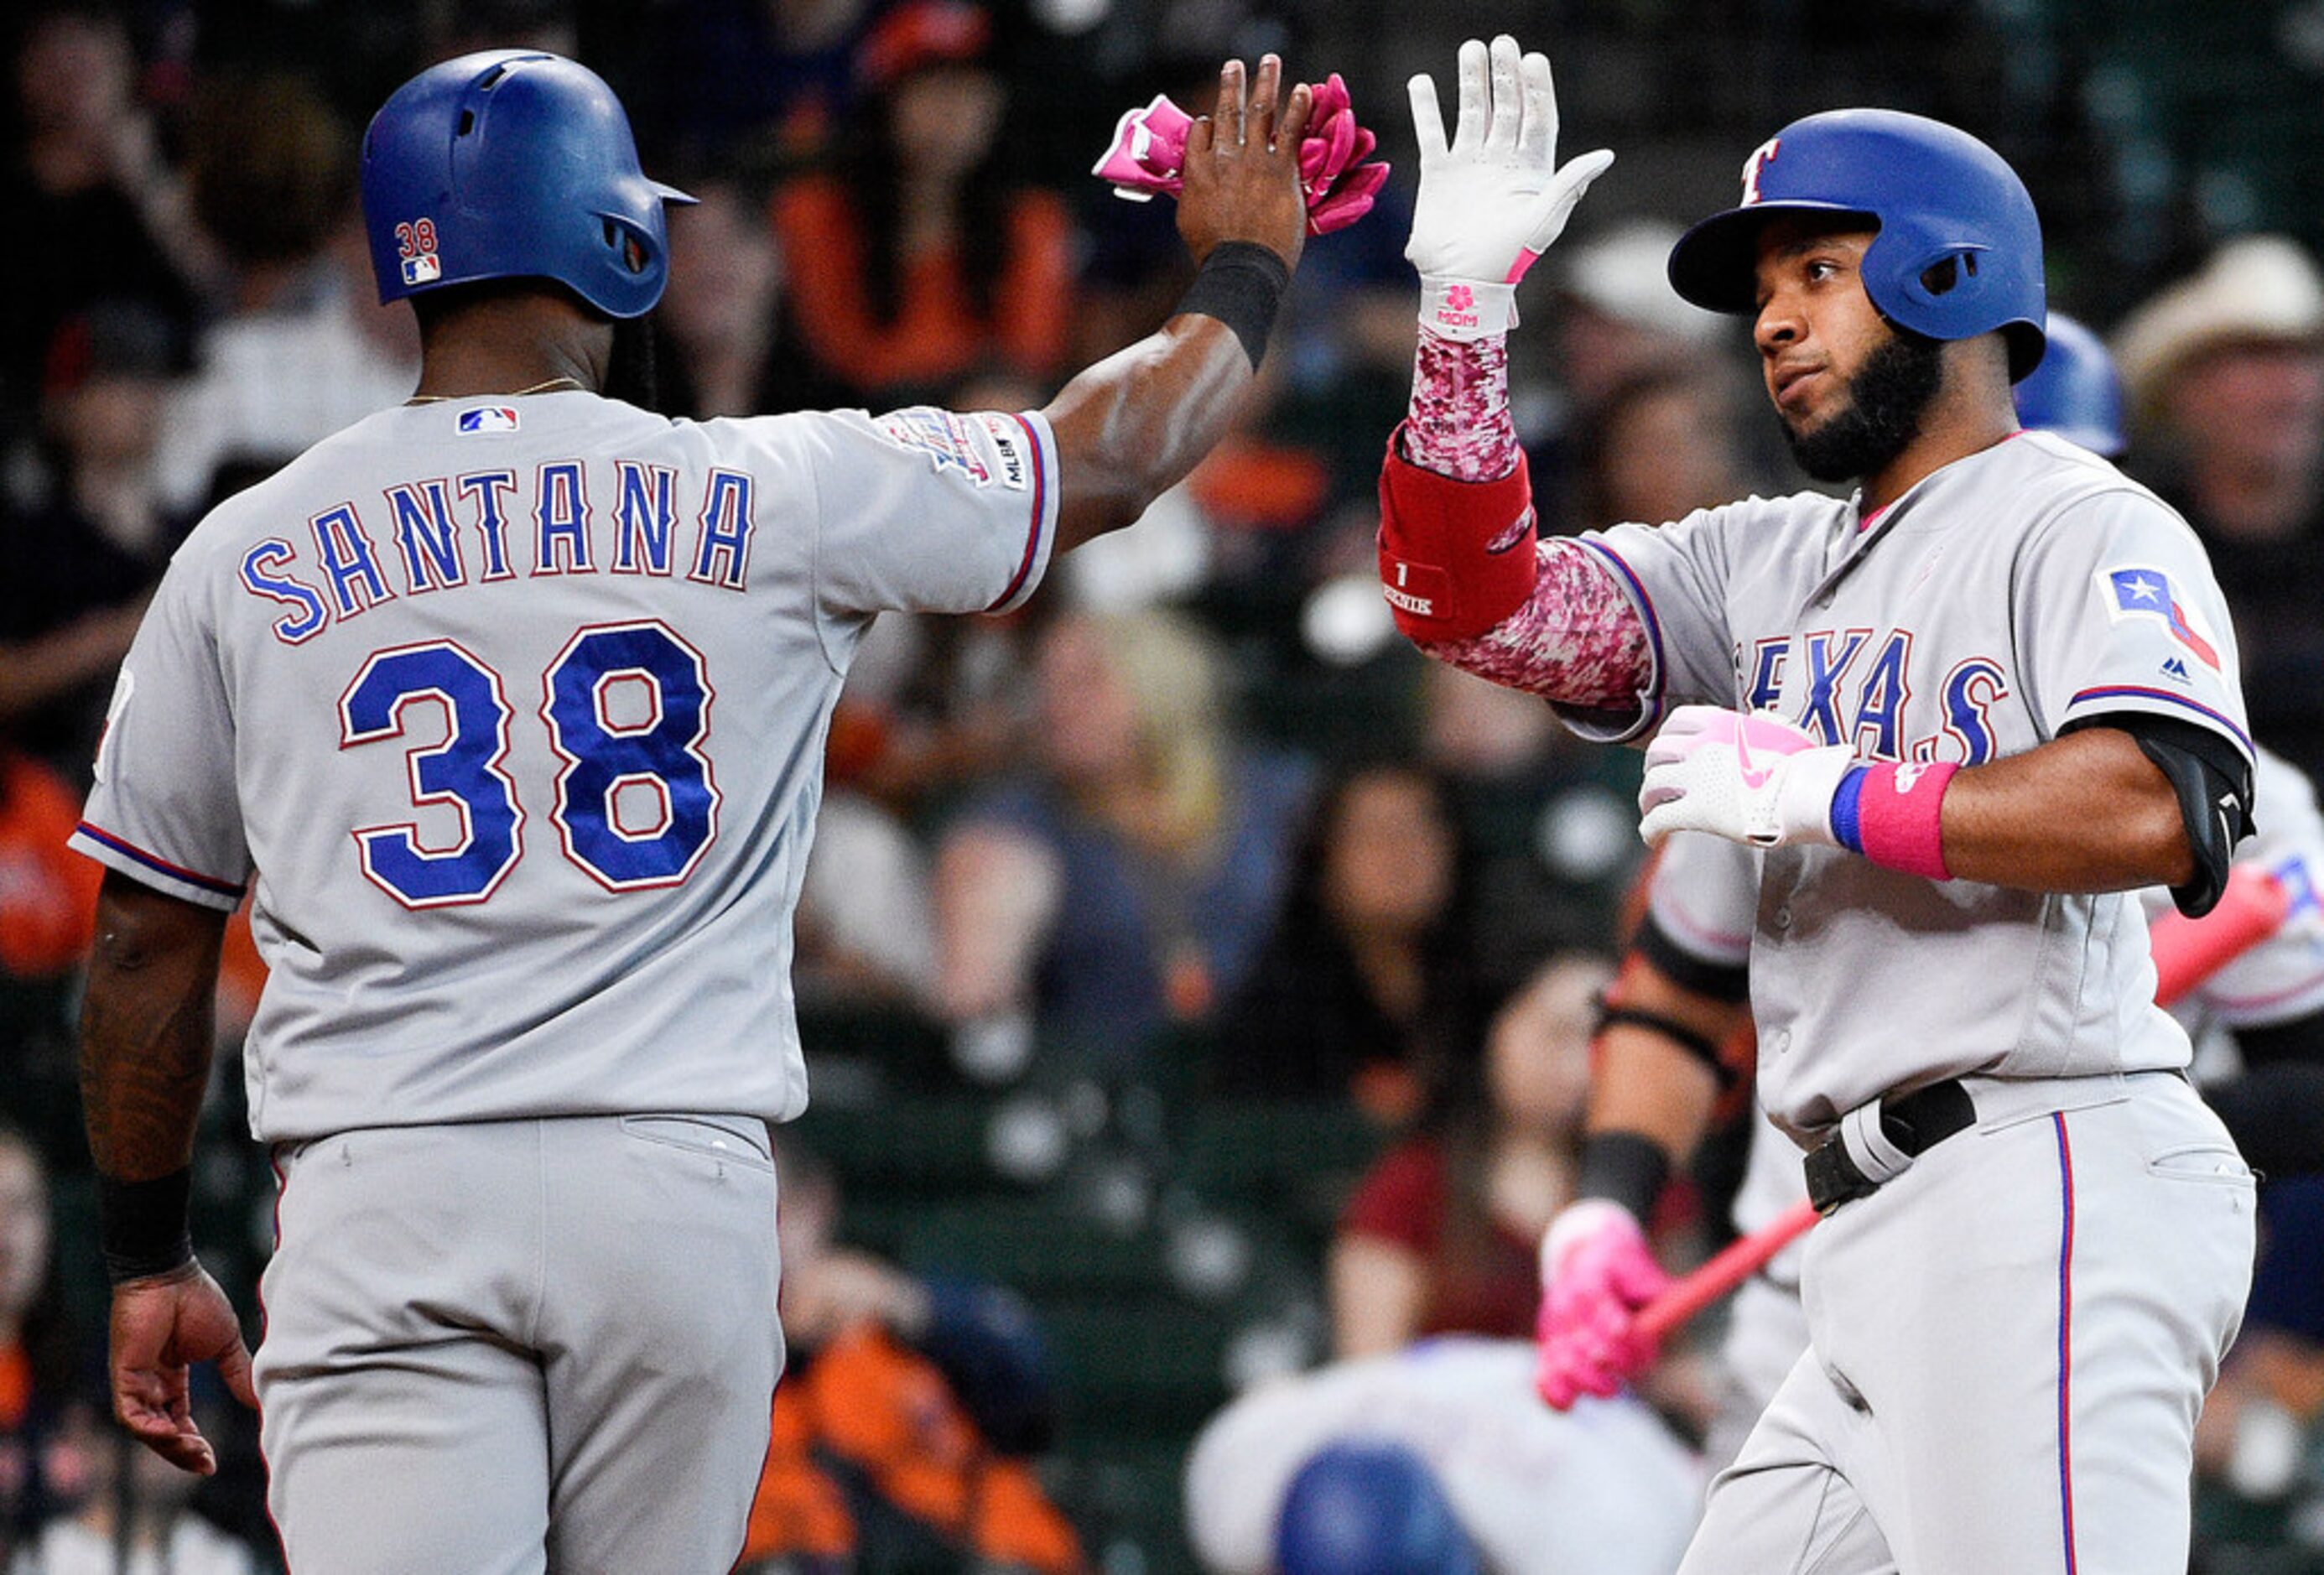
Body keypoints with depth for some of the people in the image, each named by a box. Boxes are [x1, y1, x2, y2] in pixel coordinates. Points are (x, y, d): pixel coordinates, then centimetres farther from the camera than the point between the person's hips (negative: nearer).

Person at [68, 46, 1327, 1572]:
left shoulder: (243, 560, 7)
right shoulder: (766, 497, 4)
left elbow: (148, 941, 12)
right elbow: (1104, 462, 18)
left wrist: (148, 1258, 24)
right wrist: (1242, 276, 38)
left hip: (381, 1208, 0)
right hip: (683, 1190, 0)